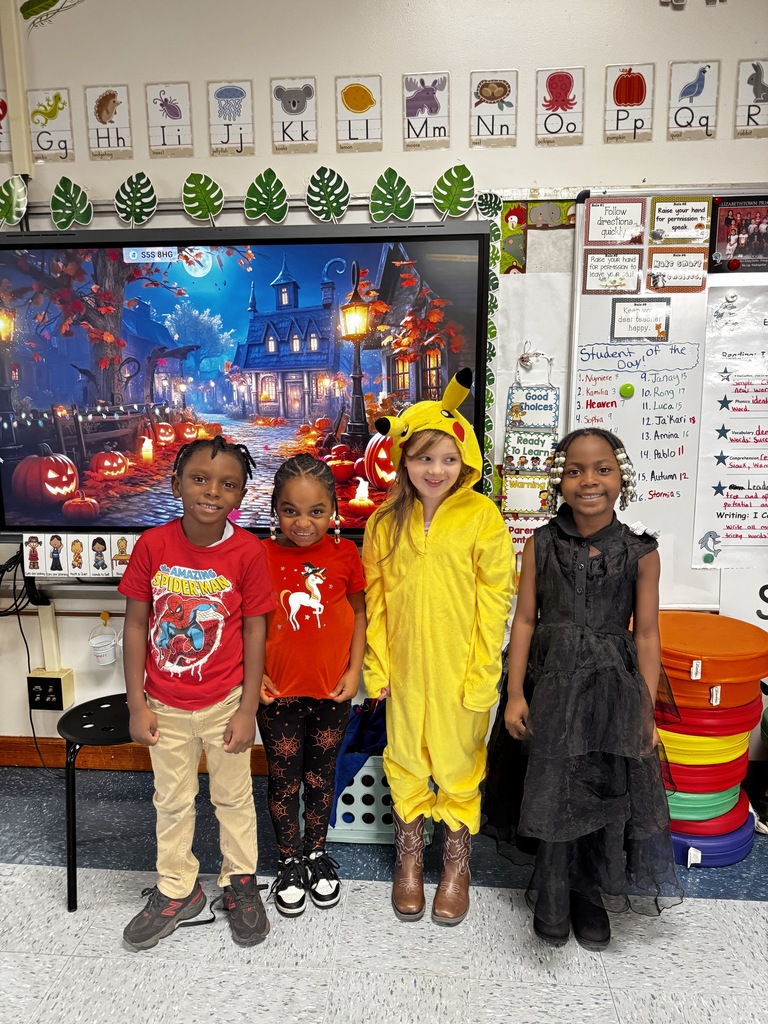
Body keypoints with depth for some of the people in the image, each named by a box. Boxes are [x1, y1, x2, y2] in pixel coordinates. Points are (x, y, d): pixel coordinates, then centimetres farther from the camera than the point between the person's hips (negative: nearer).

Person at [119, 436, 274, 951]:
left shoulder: (248, 551, -16)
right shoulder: (153, 545, -12)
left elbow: (255, 631, -10)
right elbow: (136, 625, -5)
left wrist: (248, 709, -8)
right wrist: (137, 704, -4)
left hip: (225, 702, -1)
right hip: (166, 705, 2)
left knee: (234, 795, 18)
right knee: (172, 800, 20)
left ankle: (240, 883, 41)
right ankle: (177, 891, 43)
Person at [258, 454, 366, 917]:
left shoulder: (345, 554, -8)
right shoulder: (261, 556, -11)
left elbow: (359, 612, 1)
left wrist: (354, 670, -5)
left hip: (332, 692, 1)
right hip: (279, 692, -1)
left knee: (322, 775, 19)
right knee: (283, 779, 14)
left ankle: (317, 852, 41)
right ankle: (290, 860, 37)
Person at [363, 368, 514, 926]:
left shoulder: (482, 516, -10)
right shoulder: (387, 520, 0)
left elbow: (495, 597, -9)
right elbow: (375, 598, 4)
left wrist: (481, 672, -11)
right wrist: (377, 665, 2)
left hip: (461, 669, -3)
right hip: (405, 666, 3)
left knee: (459, 763, 13)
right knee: (405, 761, 16)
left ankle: (457, 863, 36)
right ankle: (409, 856, 39)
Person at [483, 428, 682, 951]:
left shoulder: (640, 553, -5)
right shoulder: (540, 545, -3)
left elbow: (647, 635, -2)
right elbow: (525, 620, -1)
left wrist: (646, 711, -3)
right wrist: (515, 694, -4)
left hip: (613, 689, 0)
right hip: (550, 684, 0)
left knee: (606, 790, 11)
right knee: (553, 791, 8)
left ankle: (590, 895, 36)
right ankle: (552, 896, 31)